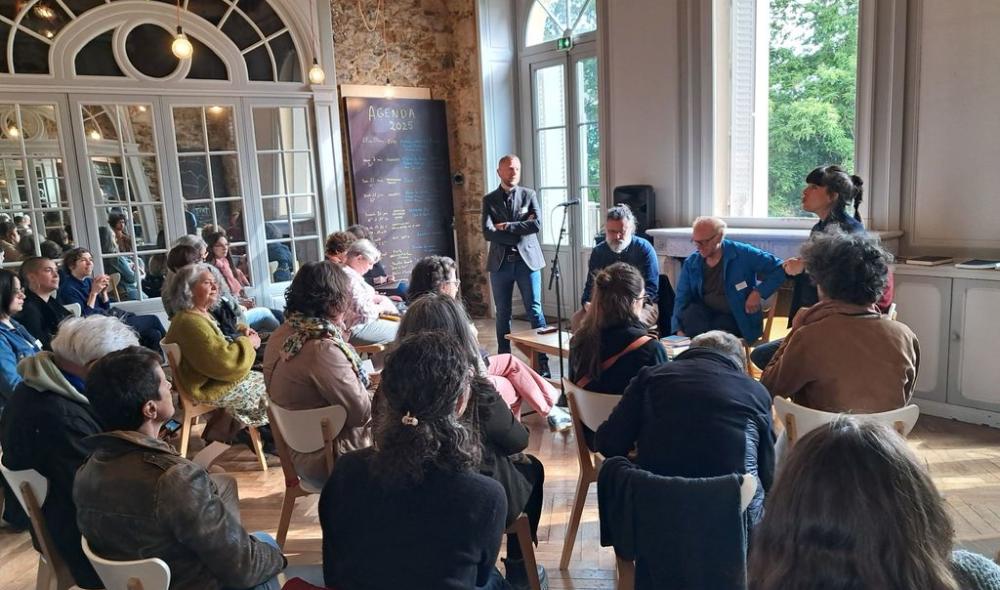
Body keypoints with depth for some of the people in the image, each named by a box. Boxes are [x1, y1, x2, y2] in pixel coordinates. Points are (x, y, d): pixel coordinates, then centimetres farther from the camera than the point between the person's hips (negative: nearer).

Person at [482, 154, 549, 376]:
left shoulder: (529, 195, 6)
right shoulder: (489, 200, 5)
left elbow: (537, 224, -9)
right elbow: (488, 232, -8)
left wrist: (507, 227, -10)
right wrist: (520, 232, -11)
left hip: (527, 260, -1)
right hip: (500, 263, 1)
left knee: (534, 310, -3)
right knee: (502, 314, 8)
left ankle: (542, 361, 1)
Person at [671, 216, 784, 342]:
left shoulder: (743, 254, -6)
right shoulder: (691, 263, 3)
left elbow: (779, 269, -5)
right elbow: (682, 298, 1)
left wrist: (759, 292, -17)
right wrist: (679, 330, -14)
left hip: (735, 319, -3)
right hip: (705, 315, 3)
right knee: (691, 310, -30)